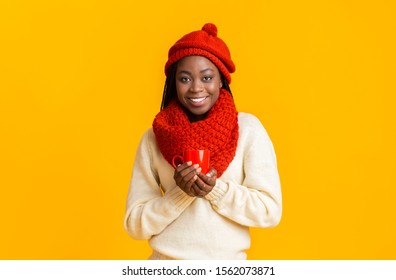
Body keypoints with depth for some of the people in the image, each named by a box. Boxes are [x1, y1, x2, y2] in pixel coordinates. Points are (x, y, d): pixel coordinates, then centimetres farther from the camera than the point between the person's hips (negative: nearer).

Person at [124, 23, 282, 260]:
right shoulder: (153, 138, -4)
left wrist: (215, 189, -20)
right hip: (166, 265, 1)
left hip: (228, 265, 0)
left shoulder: (248, 128, -7)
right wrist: (180, 192, -18)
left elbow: (270, 211, -9)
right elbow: (135, 224, -5)